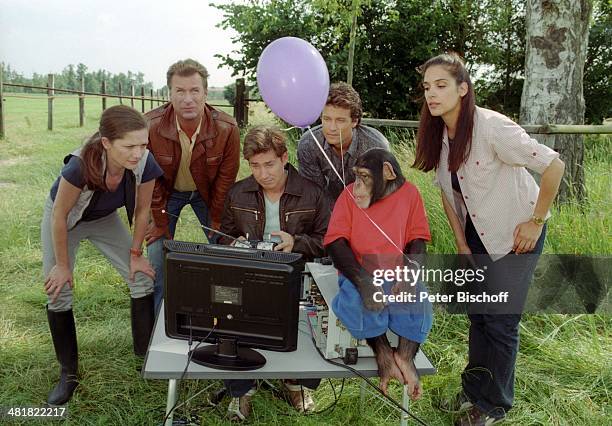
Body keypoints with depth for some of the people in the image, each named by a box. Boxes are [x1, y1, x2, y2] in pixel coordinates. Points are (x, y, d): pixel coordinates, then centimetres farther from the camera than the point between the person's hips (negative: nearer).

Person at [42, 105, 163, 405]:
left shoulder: (146, 165, -32)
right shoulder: (80, 165, -41)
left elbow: (141, 210, -14)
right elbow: (60, 216, -26)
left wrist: (135, 254, -5)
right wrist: (62, 264, -15)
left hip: (104, 219, 3)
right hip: (62, 220, -3)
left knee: (143, 280, -3)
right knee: (58, 292, -5)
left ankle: (148, 356, 13)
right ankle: (68, 374, 14)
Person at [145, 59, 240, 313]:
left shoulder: (227, 129, -27)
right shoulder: (149, 126, -28)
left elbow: (225, 180, -13)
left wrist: (216, 223, -6)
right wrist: (160, 224, -9)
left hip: (207, 193, 1)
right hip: (167, 193, 0)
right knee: (157, 259, -3)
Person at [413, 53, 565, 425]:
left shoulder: (493, 127, -27)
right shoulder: (439, 135, -5)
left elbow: (554, 165, -24)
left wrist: (536, 221, -18)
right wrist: (461, 244, 3)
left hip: (515, 234, -6)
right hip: (478, 233, 7)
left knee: (500, 321, 1)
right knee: (477, 314, 16)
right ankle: (474, 390, 34)